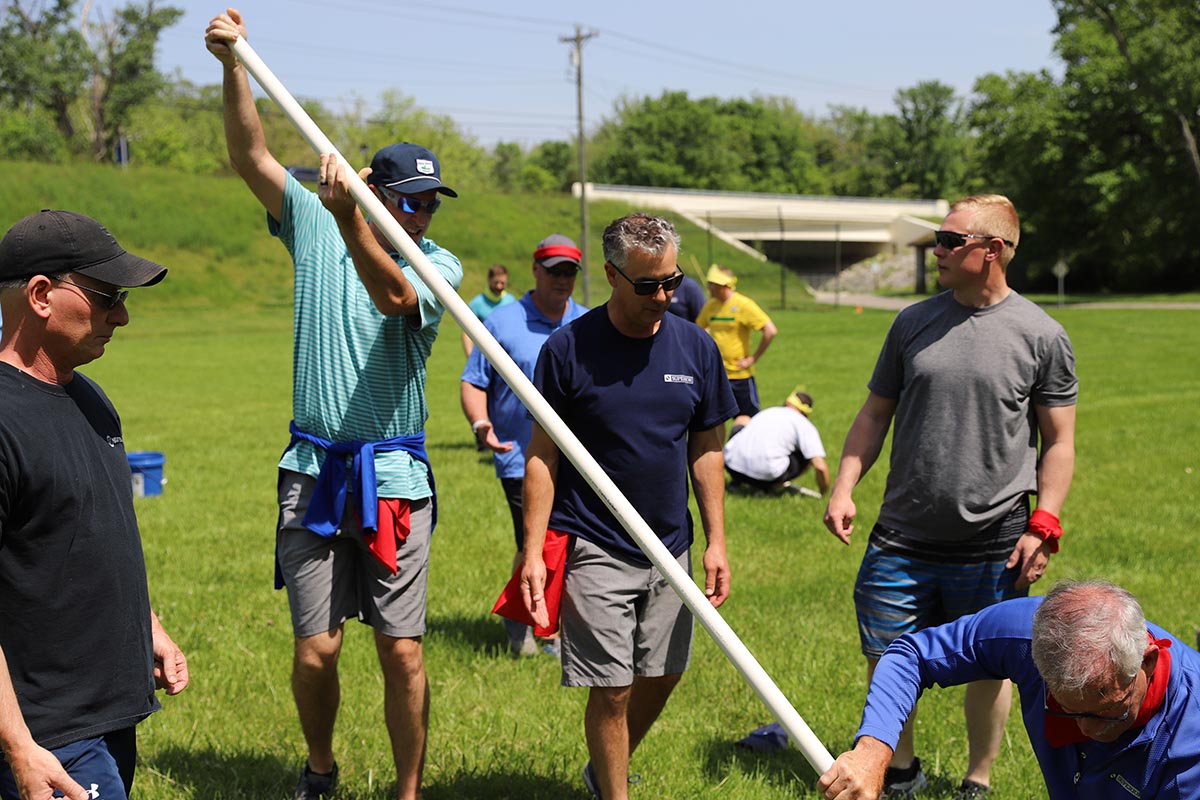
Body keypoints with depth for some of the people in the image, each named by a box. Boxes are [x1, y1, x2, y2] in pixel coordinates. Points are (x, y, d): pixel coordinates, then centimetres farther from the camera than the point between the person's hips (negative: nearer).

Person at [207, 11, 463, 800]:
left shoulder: (439, 265, -2)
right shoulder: (315, 226, 5)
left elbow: (392, 295, -23)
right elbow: (253, 158, -3)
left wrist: (348, 216, -37)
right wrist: (233, 66, -15)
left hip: (394, 475, -1)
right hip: (313, 469, 1)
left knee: (403, 652, -1)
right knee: (316, 650, 2)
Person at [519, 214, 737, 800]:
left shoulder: (696, 348, 1)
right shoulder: (568, 348, -9)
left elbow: (706, 450, 8)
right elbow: (542, 455, -6)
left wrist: (716, 542, 4)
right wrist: (533, 551, -11)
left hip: (670, 547, 4)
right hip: (594, 548, -4)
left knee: (663, 675, 14)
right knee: (612, 689, -3)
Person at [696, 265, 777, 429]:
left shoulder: (743, 305, -12)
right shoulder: (710, 306, 4)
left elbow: (770, 331, -17)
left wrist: (753, 358, -14)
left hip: (740, 374, -5)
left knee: (750, 420, 4)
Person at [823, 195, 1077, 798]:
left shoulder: (1042, 336, -3)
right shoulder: (914, 322, 5)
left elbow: (1058, 442, 2)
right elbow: (875, 413, 12)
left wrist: (1043, 526, -7)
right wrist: (844, 488, 1)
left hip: (993, 547, -2)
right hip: (902, 539, 3)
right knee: (884, 660, 7)